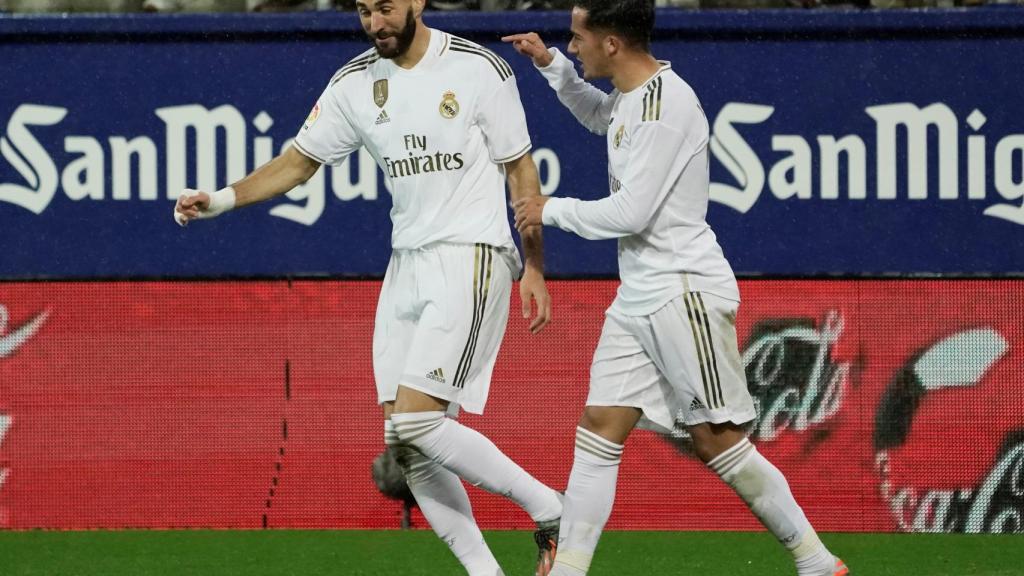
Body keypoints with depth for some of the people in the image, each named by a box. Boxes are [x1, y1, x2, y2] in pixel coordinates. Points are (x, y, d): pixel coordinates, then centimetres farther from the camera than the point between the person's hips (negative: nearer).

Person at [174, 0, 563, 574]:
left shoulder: (479, 69, -8)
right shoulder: (355, 84, 6)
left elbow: (520, 170, -2)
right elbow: (299, 162, 12)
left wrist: (535, 269, -4)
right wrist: (222, 199, -2)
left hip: (470, 260, -6)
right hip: (407, 264, 6)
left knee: (417, 423, -18)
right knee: (405, 443, -1)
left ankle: (548, 508, -1)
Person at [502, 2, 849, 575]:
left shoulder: (666, 104, -18)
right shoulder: (633, 95, 12)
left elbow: (629, 212, -21)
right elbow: (599, 115, 39)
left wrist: (551, 210, -7)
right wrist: (551, 65, 23)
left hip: (686, 293, -10)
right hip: (637, 300, 10)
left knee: (719, 442, -6)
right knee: (598, 434, 1)